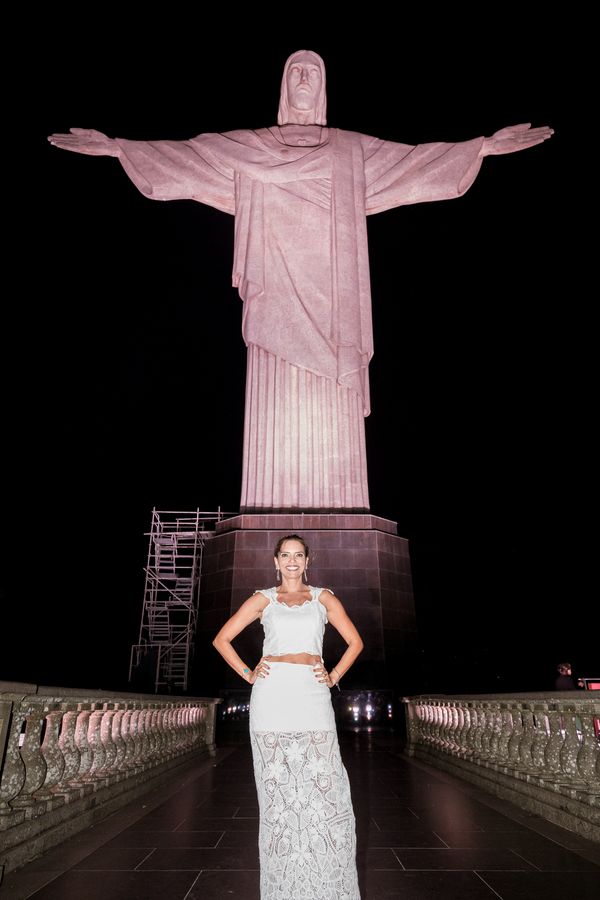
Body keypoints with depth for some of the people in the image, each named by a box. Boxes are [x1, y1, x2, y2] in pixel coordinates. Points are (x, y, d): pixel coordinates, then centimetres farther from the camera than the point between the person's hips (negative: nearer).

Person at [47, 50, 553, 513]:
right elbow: (184, 153, 16)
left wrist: (486, 144, 10)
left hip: (328, 299, 1)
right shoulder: (246, 149, 20)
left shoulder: (353, 151, 21)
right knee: (277, 408, -9)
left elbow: (416, 158, 17)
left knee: (331, 412, -7)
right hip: (278, 297, 0)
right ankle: (272, 523, -6)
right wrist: (116, 145, 10)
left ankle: (336, 520, -5)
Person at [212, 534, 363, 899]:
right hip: (272, 697, 0)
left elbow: (355, 642, 15)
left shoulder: (324, 598, 11)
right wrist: (248, 673, 2)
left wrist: (334, 676, 5)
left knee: (326, 788, -3)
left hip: (313, 696, 0)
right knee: (277, 791, 5)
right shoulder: (263, 599, 9)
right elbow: (222, 639, 11)